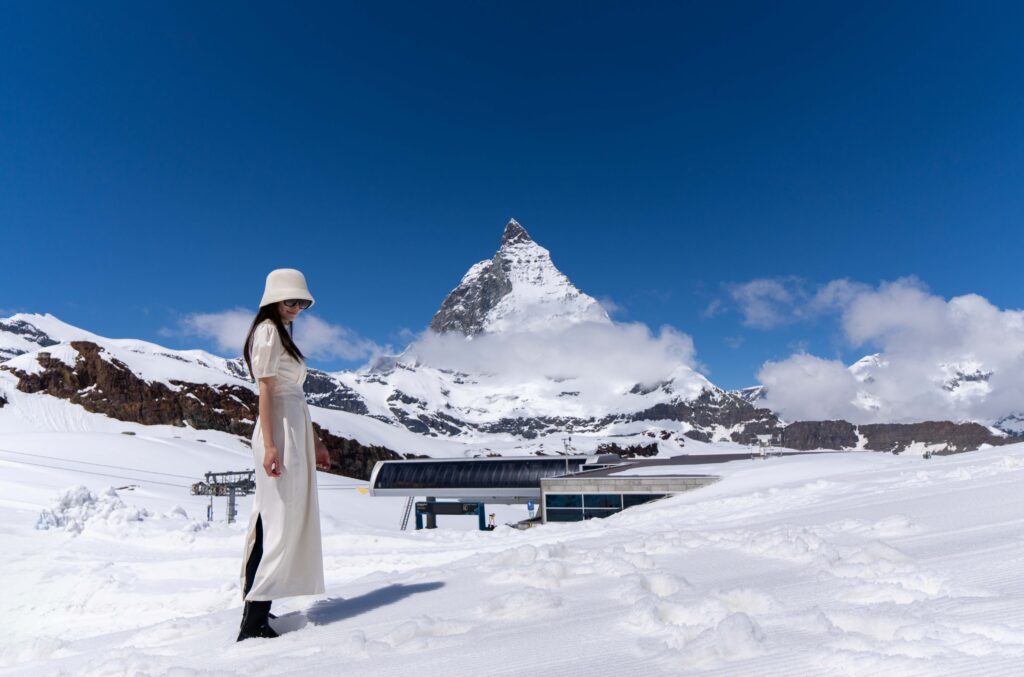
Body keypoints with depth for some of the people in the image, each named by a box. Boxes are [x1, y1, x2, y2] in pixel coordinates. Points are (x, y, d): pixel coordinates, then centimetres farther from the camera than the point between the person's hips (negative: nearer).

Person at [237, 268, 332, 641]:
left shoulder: (283, 332, 21)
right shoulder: (268, 331, -6)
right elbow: (266, 391, -15)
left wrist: (313, 440, 19)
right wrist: (270, 445, -22)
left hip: (295, 433, 10)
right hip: (281, 435, -10)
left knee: (271, 523, 12)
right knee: (282, 524, -8)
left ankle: (256, 606, 21)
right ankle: (254, 620, -3)